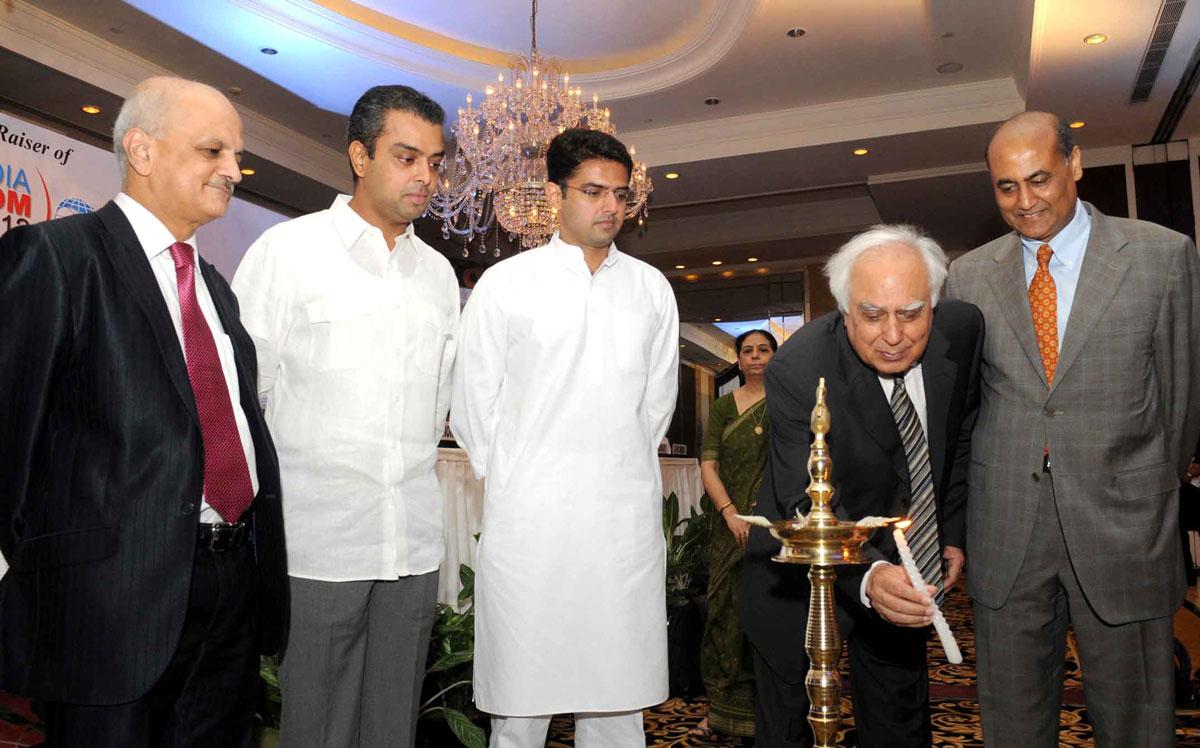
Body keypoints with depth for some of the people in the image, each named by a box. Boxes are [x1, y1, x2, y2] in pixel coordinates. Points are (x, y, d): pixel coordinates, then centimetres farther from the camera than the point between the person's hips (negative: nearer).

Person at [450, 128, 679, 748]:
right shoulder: (505, 284, 2)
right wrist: (512, 482, 5)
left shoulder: (651, 288, 10)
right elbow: (472, 408, 5)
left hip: (626, 518, 2)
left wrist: (620, 470, 12)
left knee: (617, 698, 9)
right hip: (527, 521, -2)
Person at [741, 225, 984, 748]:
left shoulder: (963, 330, -13)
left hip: (907, 569, 4)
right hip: (807, 576, -4)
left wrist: (953, 533, 5)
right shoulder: (797, 370, -29)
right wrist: (868, 577, -49)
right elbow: (807, 503, -32)